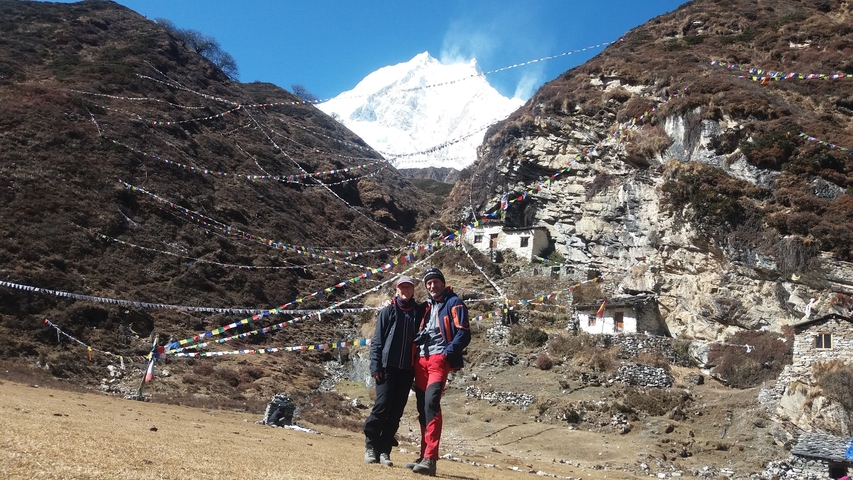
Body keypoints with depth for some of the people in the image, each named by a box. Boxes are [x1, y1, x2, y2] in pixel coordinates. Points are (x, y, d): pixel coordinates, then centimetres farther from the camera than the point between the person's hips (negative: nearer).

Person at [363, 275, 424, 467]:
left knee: (396, 410, 3)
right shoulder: (388, 311, 5)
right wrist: (375, 366, -7)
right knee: (382, 406, -8)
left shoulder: (420, 311, 11)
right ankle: (371, 446, 8)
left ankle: (384, 450, 10)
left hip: (407, 369, 3)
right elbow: (377, 341, 1)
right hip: (388, 367, -3)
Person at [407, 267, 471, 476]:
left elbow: (463, 334, -8)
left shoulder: (454, 303, 1)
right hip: (421, 359, 7)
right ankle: (425, 456, 15)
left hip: (439, 359, -7)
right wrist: (414, 352, 10)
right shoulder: (427, 305, 21)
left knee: (431, 402, -21)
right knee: (422, 408, 7)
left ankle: (430, 459, -24)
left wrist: (447, 354, -17)